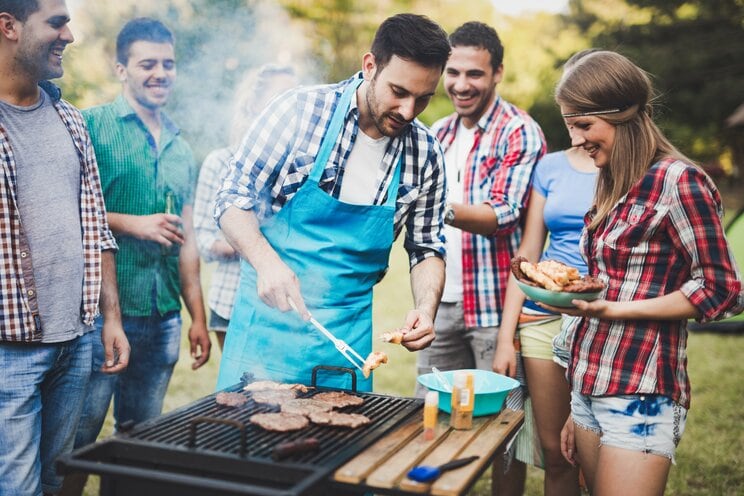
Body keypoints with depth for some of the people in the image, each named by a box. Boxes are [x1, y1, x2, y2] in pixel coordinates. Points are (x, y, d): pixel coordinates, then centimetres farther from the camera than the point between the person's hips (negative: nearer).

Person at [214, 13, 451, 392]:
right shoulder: (302, 110, -11)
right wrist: (267, 262, -26)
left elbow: (427, 249, 8)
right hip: (270, 318, -2)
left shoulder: (425, 154, -2)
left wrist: (426, 308, -11)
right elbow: (234, 199, -9)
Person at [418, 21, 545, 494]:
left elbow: (504, 216, -19)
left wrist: (444, 209, -33)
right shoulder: (439, 132, 12)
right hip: (441, 301, 7)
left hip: (494, 302, -6)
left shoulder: (520, 132, -9)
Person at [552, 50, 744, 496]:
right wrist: (579, 408, 15)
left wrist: (616, 309, -18)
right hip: (590, 390, 7)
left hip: (640, 396, -7)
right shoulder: (613, 187, 11)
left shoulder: (677, 180, -11)